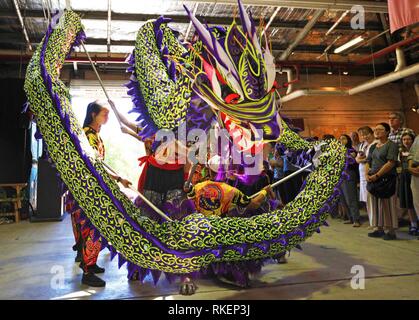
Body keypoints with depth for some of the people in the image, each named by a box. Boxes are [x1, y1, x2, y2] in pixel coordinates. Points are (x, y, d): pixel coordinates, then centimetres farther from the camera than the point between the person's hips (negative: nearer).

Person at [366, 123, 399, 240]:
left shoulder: (391, 145, -5)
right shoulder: (373, 147, 17)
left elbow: (391, 163, -15)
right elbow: (368, 162, 18)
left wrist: (376, 175, -18)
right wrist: (367, 175, -1)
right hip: (373, 180, 7)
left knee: (387, 205, -4)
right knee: (375, 204, 9)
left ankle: (390, 231, 4)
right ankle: (378, 228, 17)